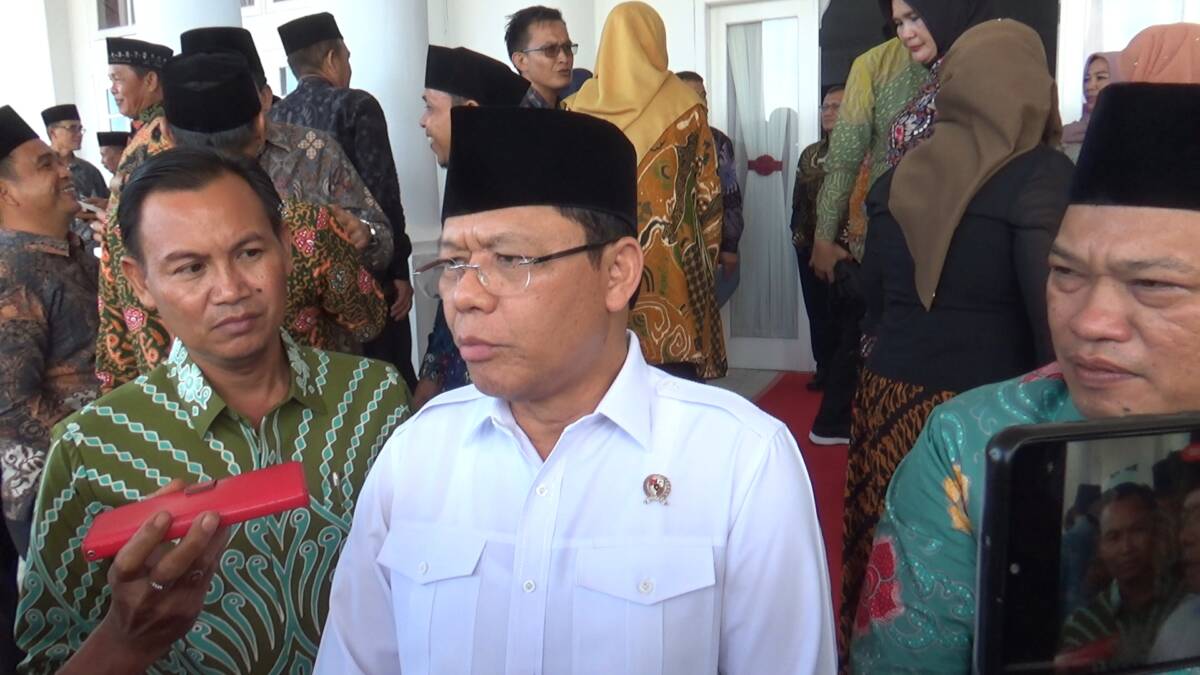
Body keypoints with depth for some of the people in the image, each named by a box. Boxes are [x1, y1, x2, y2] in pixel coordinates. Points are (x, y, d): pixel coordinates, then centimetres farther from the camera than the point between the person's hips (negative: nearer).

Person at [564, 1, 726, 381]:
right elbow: (708, 193, 1)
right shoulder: (685, 106, -2)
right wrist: (706, 256, 12)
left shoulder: (578, 106, 4)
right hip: (670, 265, -2)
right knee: (676, 371, 4)